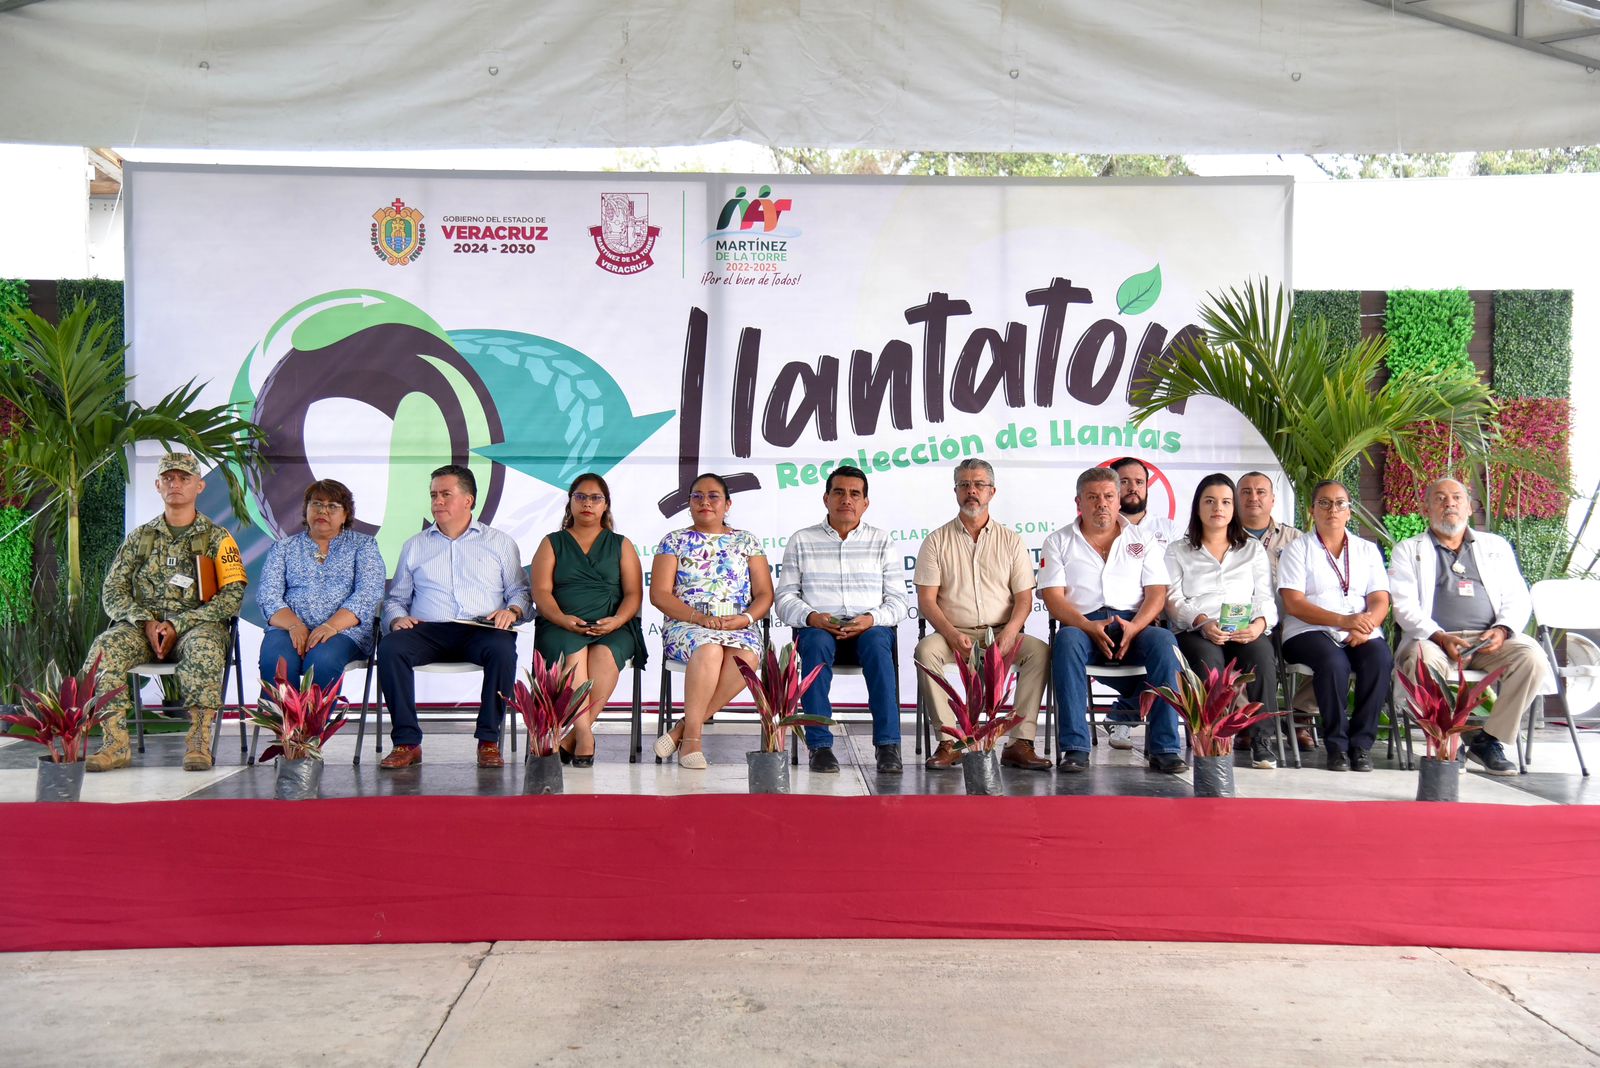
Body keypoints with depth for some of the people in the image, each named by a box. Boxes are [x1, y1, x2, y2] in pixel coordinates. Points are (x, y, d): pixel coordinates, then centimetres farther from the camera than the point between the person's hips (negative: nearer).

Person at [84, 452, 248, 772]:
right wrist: (146, 622, -9)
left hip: (197, 625, -3)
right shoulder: (139, 537, 17)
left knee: (204, 647, -38)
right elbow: (112, 592, 11)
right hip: (144, 628, 3)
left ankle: (199, 741, -36)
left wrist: (178, 624, -12)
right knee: (104, 647, -29)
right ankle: (116, 743, -27)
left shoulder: (217, 538, 9)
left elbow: (233, 595, -2)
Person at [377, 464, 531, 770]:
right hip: (428, 630, 2)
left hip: (481, 630, -2)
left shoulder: (500, 542, 19)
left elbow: (520, 591, 14)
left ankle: (489, 740, -26)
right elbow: (395, 599, 22)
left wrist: (511, 610, -8)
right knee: (390, 646, -30)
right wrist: (397, 618, -1)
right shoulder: (414, 546, 24)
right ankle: (407, 742, -26)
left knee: (502, 648, -36)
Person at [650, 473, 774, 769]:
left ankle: (683, 728, -29)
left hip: (739, 626, 2)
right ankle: (692, 737, -31)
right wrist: (699, 617, -13)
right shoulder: (675, 541, 12)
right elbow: (660, 594, 2)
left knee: (745, 656, -35)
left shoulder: (747, 542, 17)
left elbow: (765, 594, 11)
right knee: (710, 649, -38)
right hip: (685, 624, -1)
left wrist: (746, 618, -11)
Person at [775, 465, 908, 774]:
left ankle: (887, 744, -35)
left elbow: (897, 601, 7)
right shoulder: (801, 541, 13)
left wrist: (871, 619, -15)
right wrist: (811, 617, -14)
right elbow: (785, 598, 7)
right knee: (816, 644, -35)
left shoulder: (883, 543, 13)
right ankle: (820, 745, -35)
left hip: (870, 626, 0)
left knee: (877, 644, -35)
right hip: (818, 626, 0)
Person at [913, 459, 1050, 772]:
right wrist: (951, 634, -17)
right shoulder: (937, 541, 9)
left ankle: (1020, 742, -26)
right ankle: (948, 743, -28)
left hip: (1001, 633, 1)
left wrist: (1010, 632, -15)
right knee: (926, 650, -32)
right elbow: (926, 600, 1)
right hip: (953, 633, -1)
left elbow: (1024, 597, 6)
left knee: (1040, 651, -27)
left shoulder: (1011, 540, 12)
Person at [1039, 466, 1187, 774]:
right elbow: (1053, 597, 2)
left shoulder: (1143, 540, 18)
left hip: (1133, 625, 1)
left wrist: (1134, 627, -14)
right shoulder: (1058, 542, 13)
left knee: (1164, 641, -32)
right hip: (1083, 625, -1)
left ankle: (1165, 747, -28)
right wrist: (1089, 627, -16)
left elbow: (1157, 593, 8)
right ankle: (1075, 748, -36)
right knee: (1067, 640, -36)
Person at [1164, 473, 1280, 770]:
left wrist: (1260, 624, -12)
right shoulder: (1178, 551, 19)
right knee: (1208, 659, -37)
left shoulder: (1253, 549, 24)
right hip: (1195, 631, -1)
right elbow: (1173, 600, 4)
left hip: (1246, 633, 1)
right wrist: (1202, 622, -16)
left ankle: (1262, 739, -23)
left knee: (1261, 656, -34)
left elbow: (1266, 598, 12)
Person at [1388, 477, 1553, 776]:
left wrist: (1502, 629, -9)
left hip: (1490, 640, 3)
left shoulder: (1496, 546, 22)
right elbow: (1404, 606, 1)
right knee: (1422, 660, -37)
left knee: (1533, 658, -27)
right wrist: (1441, 638, -16)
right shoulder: (1408, 551, 14)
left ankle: (1488, 739, -14)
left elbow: (1518, 599, 14)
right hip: (1435, 639, -3)